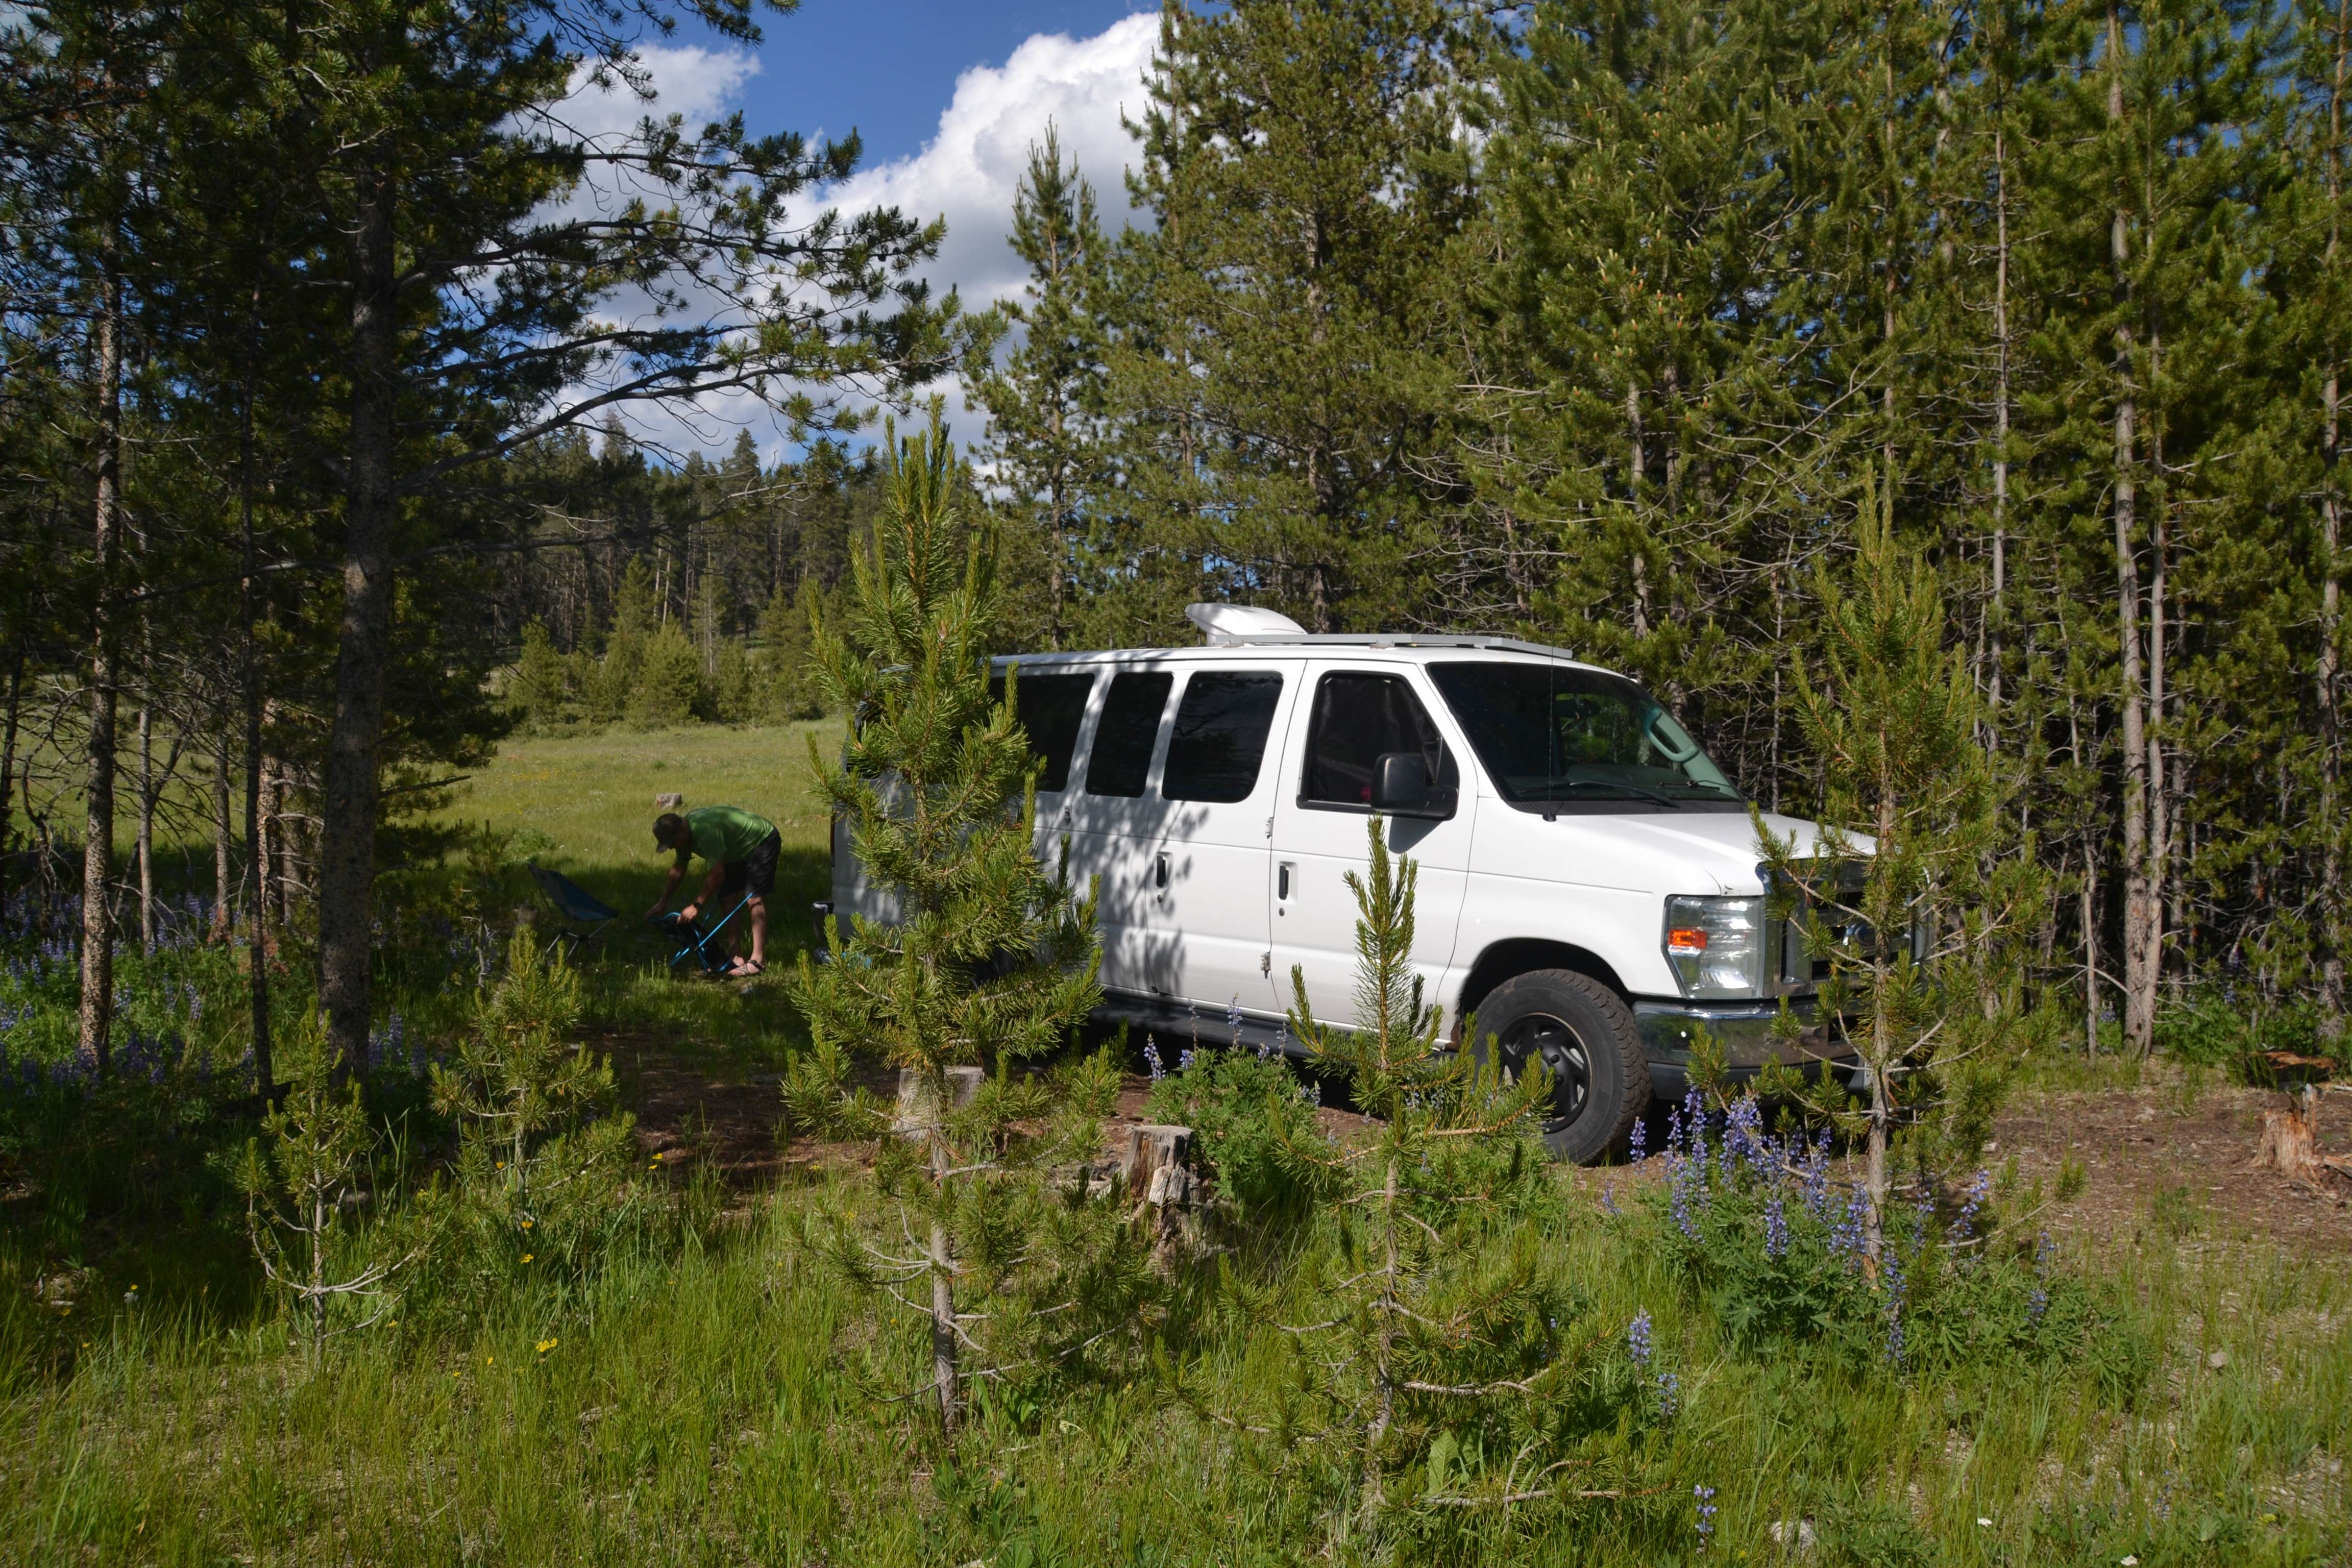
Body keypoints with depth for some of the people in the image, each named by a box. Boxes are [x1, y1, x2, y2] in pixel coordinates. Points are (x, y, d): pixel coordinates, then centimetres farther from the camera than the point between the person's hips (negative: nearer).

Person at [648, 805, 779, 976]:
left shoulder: (706, 831, -37)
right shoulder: (683, 832, -7)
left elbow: (717, 874, -36)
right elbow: (678, 870, 5)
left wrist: (697, 906, -32)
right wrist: (660, 904, 2)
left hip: (763, 841, -10)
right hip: (740, 851, 10)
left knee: (755, 898, -19)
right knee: (726, 897, 2)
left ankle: (758, 960, -22)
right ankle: (736, 955, 7)